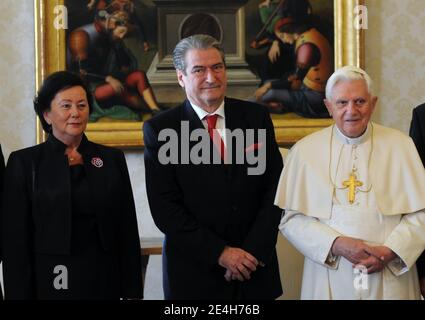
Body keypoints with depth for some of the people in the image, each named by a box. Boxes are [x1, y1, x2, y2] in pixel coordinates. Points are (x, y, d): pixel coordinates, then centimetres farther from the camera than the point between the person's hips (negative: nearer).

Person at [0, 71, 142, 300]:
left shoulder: (112, 159, 6)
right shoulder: (24, 162, -2)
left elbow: (128, 230, 5)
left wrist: (132, 291, 2)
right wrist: (19, 294, -9)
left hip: (103, 280, 2)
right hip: (49, 281, -2)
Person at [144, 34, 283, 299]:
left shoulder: (257, 116, 2)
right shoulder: (160, 129, -5)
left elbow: (275, 188, 1)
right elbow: (164, 207, -9)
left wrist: (253, 251, -9)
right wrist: (220, 253, -14)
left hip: (255, 267, 2)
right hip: (194, 272, -2)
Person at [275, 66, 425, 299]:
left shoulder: (401, 146, 1)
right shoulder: (305, 150, -1)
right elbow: (291, 219, -3)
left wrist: (390, 251, -14)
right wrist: (336, 244, -16)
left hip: (391, 277, 1)